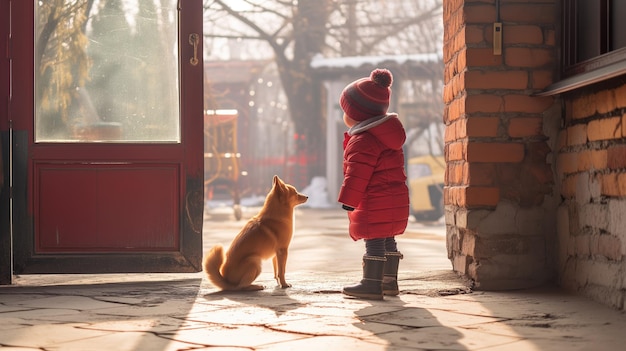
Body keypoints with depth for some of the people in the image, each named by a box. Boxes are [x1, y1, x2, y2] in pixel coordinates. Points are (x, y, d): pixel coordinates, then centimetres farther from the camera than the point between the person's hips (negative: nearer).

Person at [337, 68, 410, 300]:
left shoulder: (362, 140, -17)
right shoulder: (386, 133, 16)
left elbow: (357, 174, -21)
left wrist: (348, 199, -16)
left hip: (375, 203, -10)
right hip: (395, 199, 10)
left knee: (374, 242, -7)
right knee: (387, 241, 15)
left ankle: (372, 284, -5)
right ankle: (389, 281, 22)